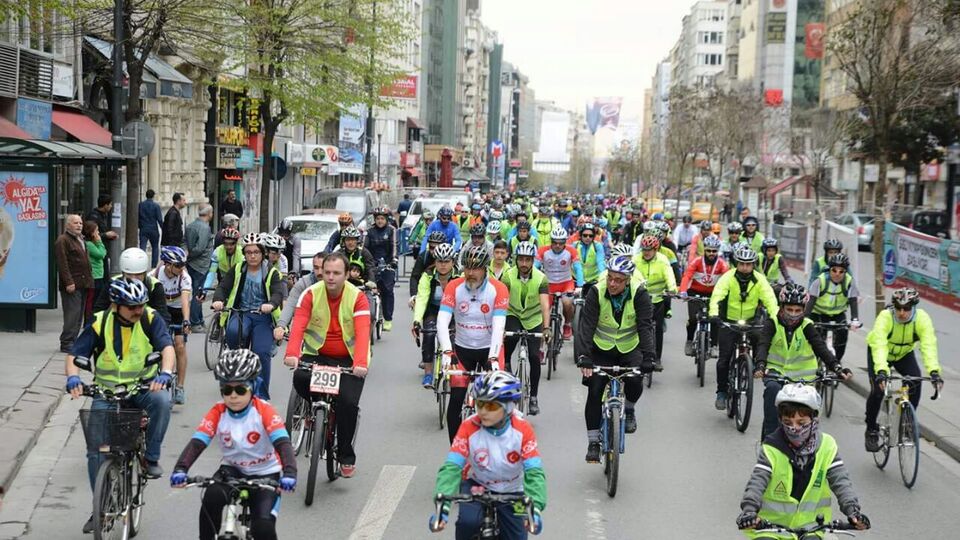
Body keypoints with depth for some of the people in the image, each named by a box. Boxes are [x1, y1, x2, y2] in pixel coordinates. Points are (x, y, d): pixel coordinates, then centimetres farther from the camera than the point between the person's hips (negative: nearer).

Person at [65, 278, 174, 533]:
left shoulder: (150, 319, -9)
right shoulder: (100, 323, -10)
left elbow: (167, 347, -22)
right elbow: (74, 355, -14)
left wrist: (165, 373, -42)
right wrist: (73, 378, -35)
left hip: (143, 388, 0)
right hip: (107, 392, 1)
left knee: (162, 399, -35)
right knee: (96, 448, -8)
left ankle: (151, 457, -16)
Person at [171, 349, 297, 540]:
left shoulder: (264, 411, -19)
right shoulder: (217, 412, -12)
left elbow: (283, 443, -29)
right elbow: (197, 443, -21)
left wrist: (289, 474, -47)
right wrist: (180, 470, -40)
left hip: (265, 474, -2)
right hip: (232, 470, 2)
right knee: (211, 497, -31)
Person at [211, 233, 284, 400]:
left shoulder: (271, 273, 5)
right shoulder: (236, 270, 11)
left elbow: (278, 293, -10)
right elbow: (223, 287, 0)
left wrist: (271, 305, -33)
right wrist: (218, 300, -23)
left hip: (263, 316, -1)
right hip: (241, 313, 1)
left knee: (262, 353, -17)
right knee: (233, 331, -34)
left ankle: (262, 395, -5)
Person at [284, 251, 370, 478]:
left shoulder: (357, 298, -11)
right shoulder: (311, 294, -7)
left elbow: (363, 333, -25)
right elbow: (298, 326, -21)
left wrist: (360, 363, -42)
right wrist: (292, 353, -39)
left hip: (348, 359, -1)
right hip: (317, 354, 1)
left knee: (348, 403, -19)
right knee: (300, 379, -30)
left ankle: (346, 457, 2)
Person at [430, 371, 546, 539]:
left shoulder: (522, 430, -23)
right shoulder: (469, 427, -24)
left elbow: (534, 472, -28)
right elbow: (451, 467, -30)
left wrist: (535, 509, -44)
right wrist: (443, 506, -45)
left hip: (510, 491, 1)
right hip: (476, 485, -1)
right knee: (468, 521, -30)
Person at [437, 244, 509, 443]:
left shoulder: (498, 289, -16)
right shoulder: (454, 287, -13)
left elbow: (498, 326, -24)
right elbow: (442, 322, -20)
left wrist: (494, 358, -35)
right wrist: (447, 352, -34)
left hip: (490, 349, -1)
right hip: (462, 348, 1)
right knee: (456, 400, -6)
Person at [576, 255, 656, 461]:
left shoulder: (639, 295, -17)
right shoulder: (597, 293, -17)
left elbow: (646, 326, -23)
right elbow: (586, 325, -22)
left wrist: (649, 356, -36)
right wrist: (583, 356, -34)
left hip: (629, 350, 0)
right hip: (601, 350, 0)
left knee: (635, 381, -26)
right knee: (594, 392, -11)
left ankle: (629, 409, 9)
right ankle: (593, 442, 2)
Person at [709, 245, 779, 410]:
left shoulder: (759, 280, -10)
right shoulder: (728, 277, -15)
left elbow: (770, 299, -20)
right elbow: (717, 296, -28)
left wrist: (775, 318, -37)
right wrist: (714, 314, -46)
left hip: (750, 321, 2)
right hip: (728, 322, -2)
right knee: (725, 358, -8)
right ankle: (721, 392, 5)